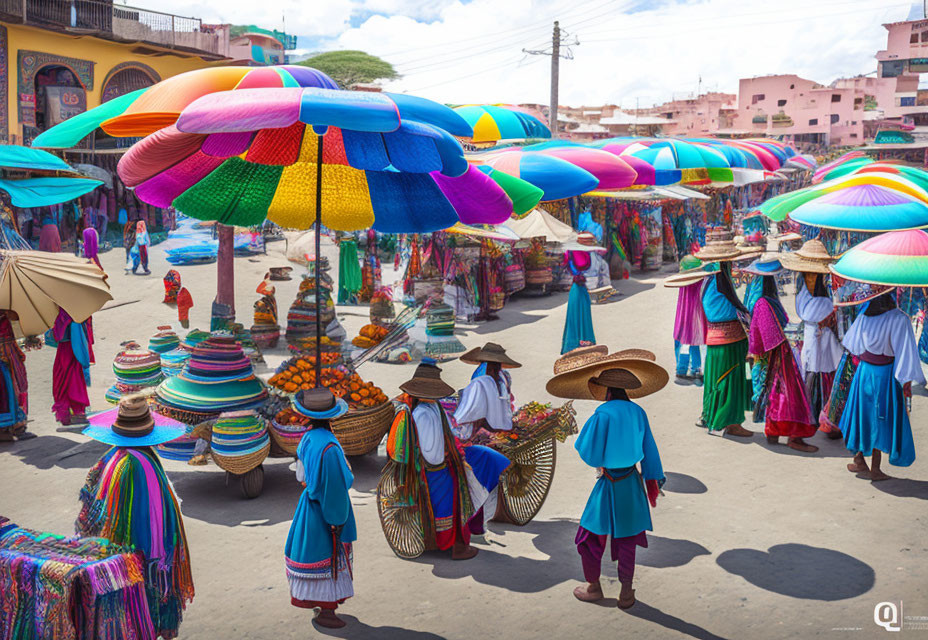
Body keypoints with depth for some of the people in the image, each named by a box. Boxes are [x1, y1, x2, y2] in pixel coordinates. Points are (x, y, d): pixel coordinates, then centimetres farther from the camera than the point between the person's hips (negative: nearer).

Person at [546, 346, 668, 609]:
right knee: (626, 540, 17)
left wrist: (584, 432, 0)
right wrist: (653, 480, 17)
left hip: (609, 486, -6)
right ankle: (626, 592, 23)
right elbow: (649, 452, 6)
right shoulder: (637, 412, -1)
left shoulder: (603, 414, -19)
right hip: (632, 483, 6)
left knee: (591, 536, 14)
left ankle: (593, 587, 27)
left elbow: (590, 454, -15)